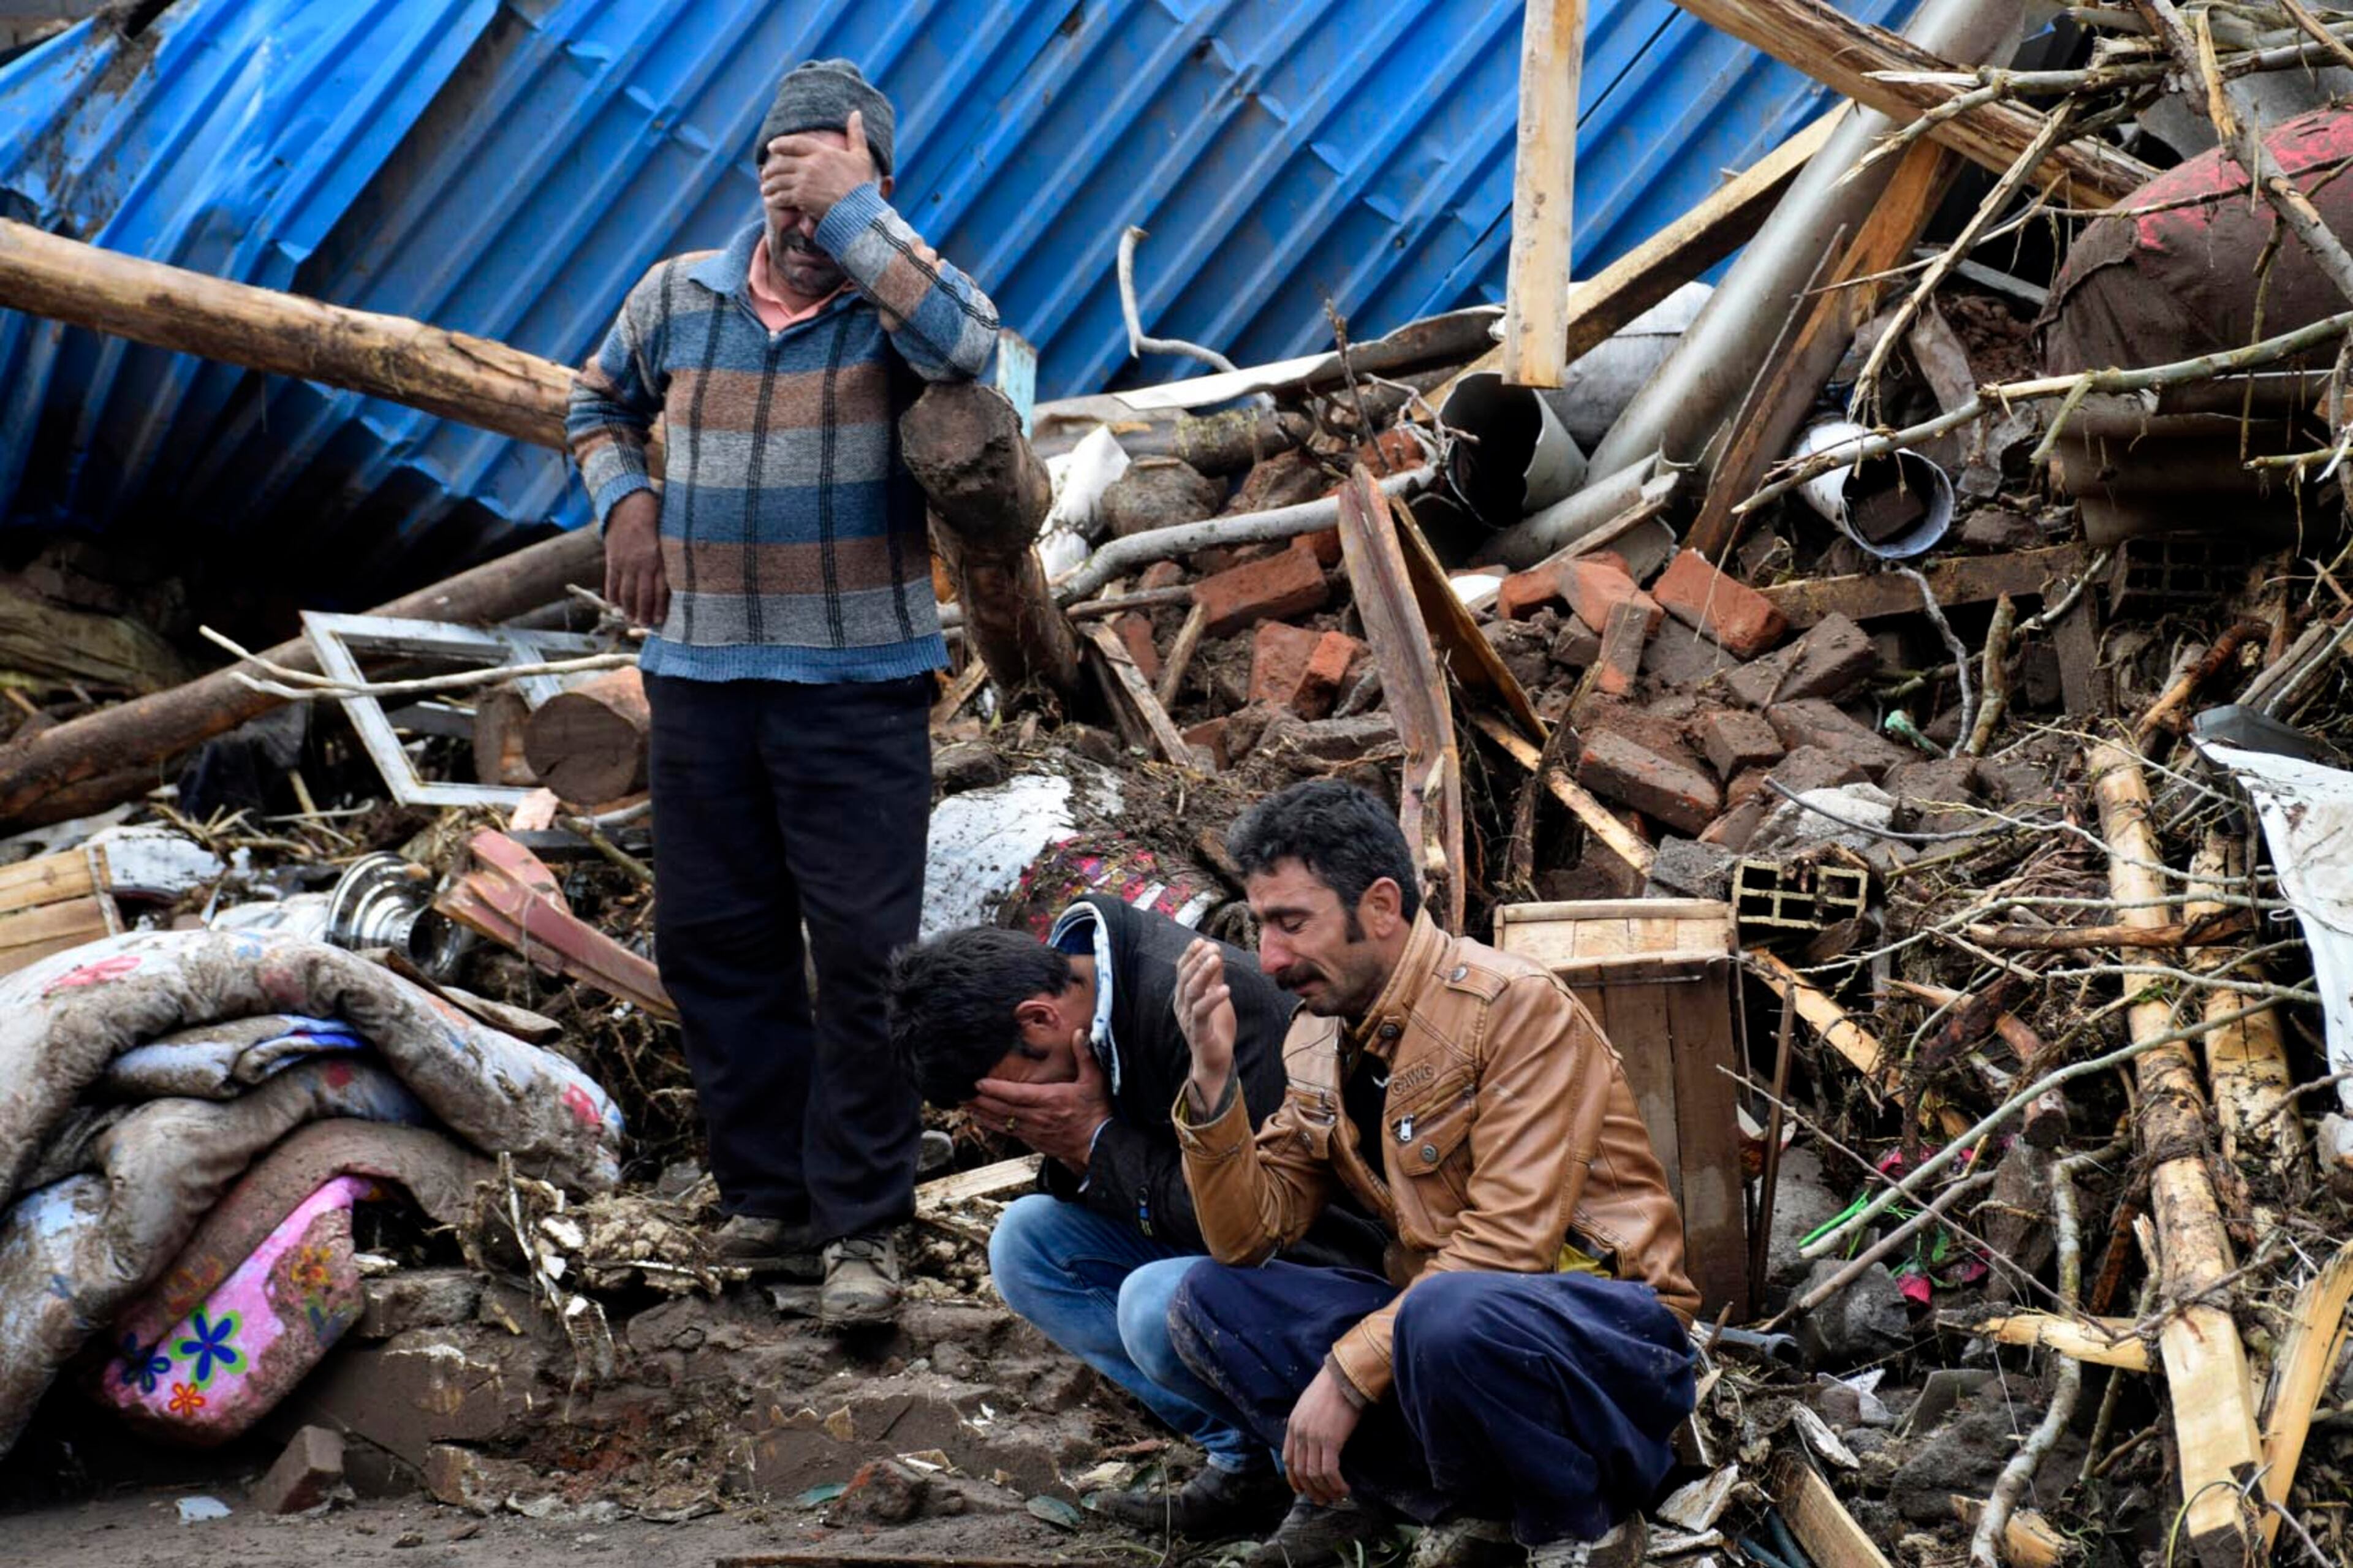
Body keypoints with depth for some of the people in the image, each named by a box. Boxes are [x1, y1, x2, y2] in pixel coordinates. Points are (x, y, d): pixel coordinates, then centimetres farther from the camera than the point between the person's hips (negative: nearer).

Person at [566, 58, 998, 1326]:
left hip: (859, 687, -4)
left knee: (865, 952, -4)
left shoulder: (895, 299, -7)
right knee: (712, 944, 11)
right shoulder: (680, 296, 5)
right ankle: (768, 1193, 24)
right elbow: (597, 398, 24)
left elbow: (968, 344, -32)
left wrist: (852, 215, -27)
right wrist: (623, 499, 5)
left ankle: (861, 1223, 6)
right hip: (699, 678, 5)